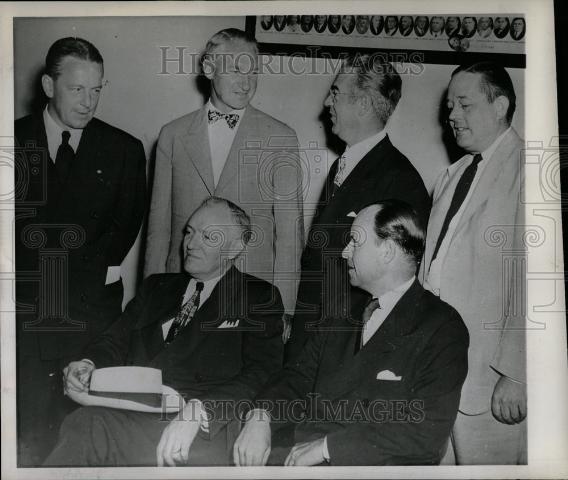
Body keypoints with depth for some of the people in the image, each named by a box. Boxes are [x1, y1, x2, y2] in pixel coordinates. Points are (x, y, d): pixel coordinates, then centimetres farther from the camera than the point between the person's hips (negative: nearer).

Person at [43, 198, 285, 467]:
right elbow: (117, 340, 22)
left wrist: (197, 411, -22)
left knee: (87, 427, -31)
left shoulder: (259, 298, 7)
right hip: (131, 413, 5)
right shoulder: (156, 287, 25)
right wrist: (89, 364, -2)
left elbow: (261, 376, -6)